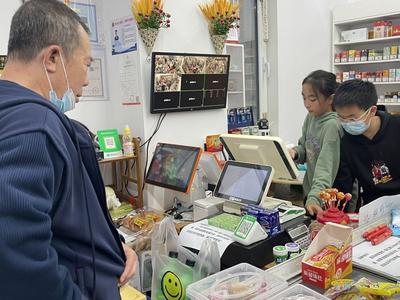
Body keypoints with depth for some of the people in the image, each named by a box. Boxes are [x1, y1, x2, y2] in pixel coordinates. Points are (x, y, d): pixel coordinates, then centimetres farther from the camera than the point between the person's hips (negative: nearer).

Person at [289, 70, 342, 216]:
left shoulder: (332, 125, -23)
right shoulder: (311, 117, -1)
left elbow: (325, 167, -31)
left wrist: (314, 198, -43)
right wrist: (294, 152, -13)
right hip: (310, 192, 7)